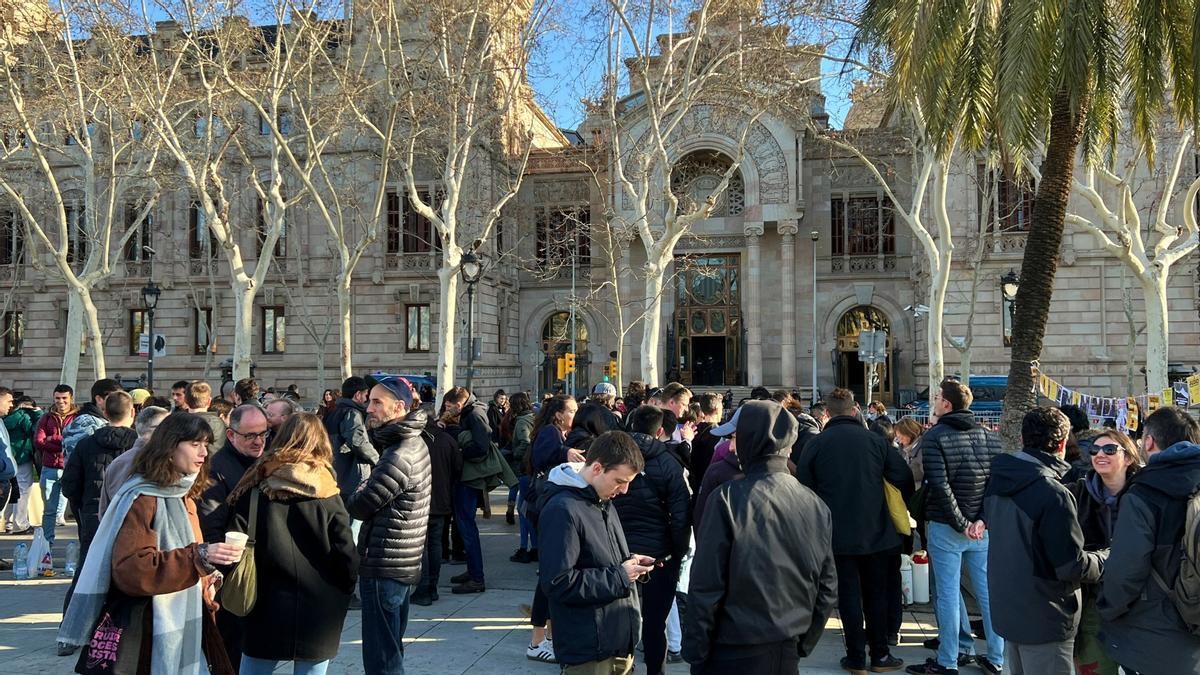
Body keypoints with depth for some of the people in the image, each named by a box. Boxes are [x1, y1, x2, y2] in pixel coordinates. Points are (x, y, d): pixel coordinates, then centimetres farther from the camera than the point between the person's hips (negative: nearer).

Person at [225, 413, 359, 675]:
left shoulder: (257, 489, -6)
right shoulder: (328, 496, -6)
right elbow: (347, 558, -8)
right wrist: (340, 600, 8)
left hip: (266, 613, 0)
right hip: (318, 618, 0)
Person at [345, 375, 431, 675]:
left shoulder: (398, 458, -22)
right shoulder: (414, 444, 10)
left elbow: (358, 507, -15)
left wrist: (361, 489, 2)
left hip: (384, 568, -10)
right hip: (405, 564, 10)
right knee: (391, 649, 20)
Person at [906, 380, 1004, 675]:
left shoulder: (935, 436, -10)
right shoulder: (990, 437, 6)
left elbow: (940, 485, -18)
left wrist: (960, 524, -11)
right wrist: (982, 520, -5)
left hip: (945, 527, -5)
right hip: (982, 528, 5)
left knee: (948, 593, 1)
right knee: (988, 591, 11)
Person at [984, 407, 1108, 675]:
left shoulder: (997, 481, 2)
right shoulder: (1053, 494, -23)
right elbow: (1073, 568, -20)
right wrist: (1106, 558, -4)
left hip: (1006, 611, 8)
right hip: (1044, 622, -8)